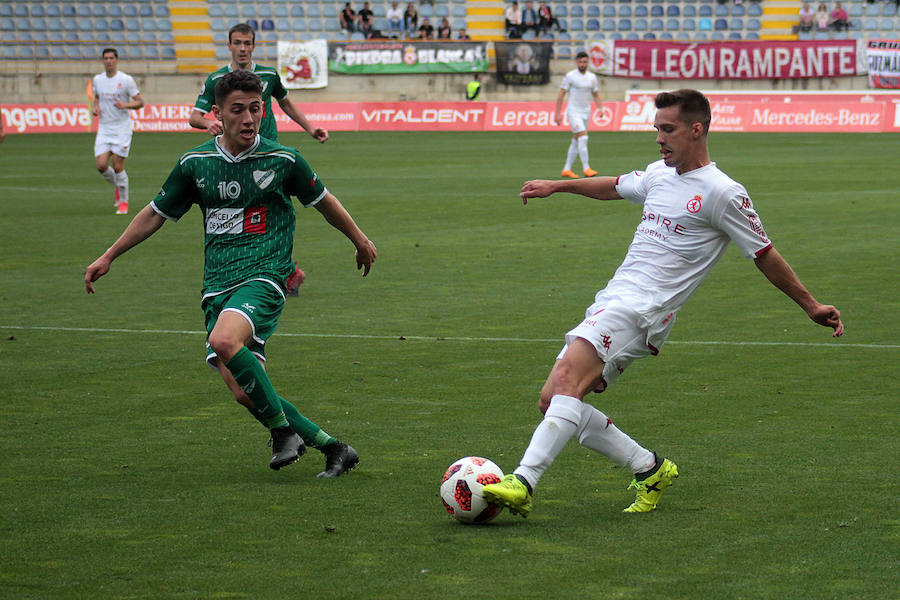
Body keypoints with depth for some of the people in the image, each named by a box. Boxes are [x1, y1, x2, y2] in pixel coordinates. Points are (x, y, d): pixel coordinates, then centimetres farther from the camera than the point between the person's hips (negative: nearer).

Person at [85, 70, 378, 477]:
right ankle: (332, 448, 8)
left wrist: (360, 240, 29)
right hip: (217, 286, 4)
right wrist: (108, 257, 19)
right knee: (243, 392, -6)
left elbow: (322, 201, 17)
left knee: (224, 341, -33)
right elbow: (156, 213, 19)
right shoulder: (195, 164, 6)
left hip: (264, 276, -4)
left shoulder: (283, 160, -1)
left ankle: (283, 428, -15)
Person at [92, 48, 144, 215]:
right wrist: (94, 107, 3)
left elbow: (140, 102, -5)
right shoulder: (97, 80, 6)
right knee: (101, 165, -7)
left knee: (117, 166, -7)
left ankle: (124, 202, 10)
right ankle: (117, 186, 25)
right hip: (103, 129, 4)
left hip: (122, 128, -4)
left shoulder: (126, 80, -8)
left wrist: (125, 105, -22)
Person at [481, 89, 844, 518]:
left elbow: (765, 256, 3)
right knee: (553, 400, -1)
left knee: (567, 381, -28)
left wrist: (810, 305, 6)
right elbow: (616, 187, 40)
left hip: (642, 310, -8)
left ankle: (523, 483, -37)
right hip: (610, 304, 9)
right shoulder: (659, 174, 17)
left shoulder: (722, 193, -5)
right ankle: (649, 468, 9)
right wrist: (556, 187, 47)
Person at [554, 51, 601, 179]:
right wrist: (557, 113, -10)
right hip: (573, 112, -6)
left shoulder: (592, 77, 9)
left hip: (586, 113, 6)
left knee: (576, 141, 8)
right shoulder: (570, 76, -7)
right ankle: (586, 169, -19)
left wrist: (600, 108, 1)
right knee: (583, 137, -18)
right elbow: (561, 95, -6)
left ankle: (566, 169, 16)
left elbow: (596, 95, 18)